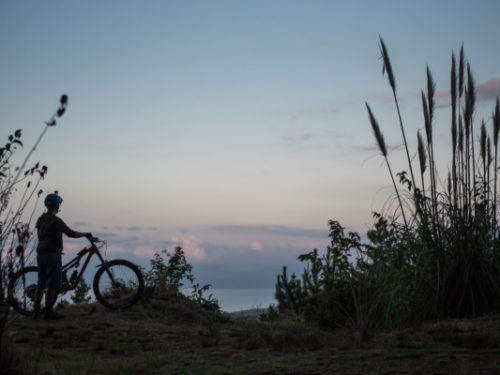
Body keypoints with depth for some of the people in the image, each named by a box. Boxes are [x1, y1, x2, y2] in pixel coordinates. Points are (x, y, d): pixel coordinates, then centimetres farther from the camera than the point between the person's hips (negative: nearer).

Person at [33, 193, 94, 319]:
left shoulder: (40, 219, 11)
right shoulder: (55, 221, -16)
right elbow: (71, 233, -18)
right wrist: (86, 234, -7)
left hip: (40, 253, 8)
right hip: (52, 254, -8)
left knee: (41, 283, 13)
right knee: (53, 284, -3)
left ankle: (36, 310, 14)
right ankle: (48, 311, -1)